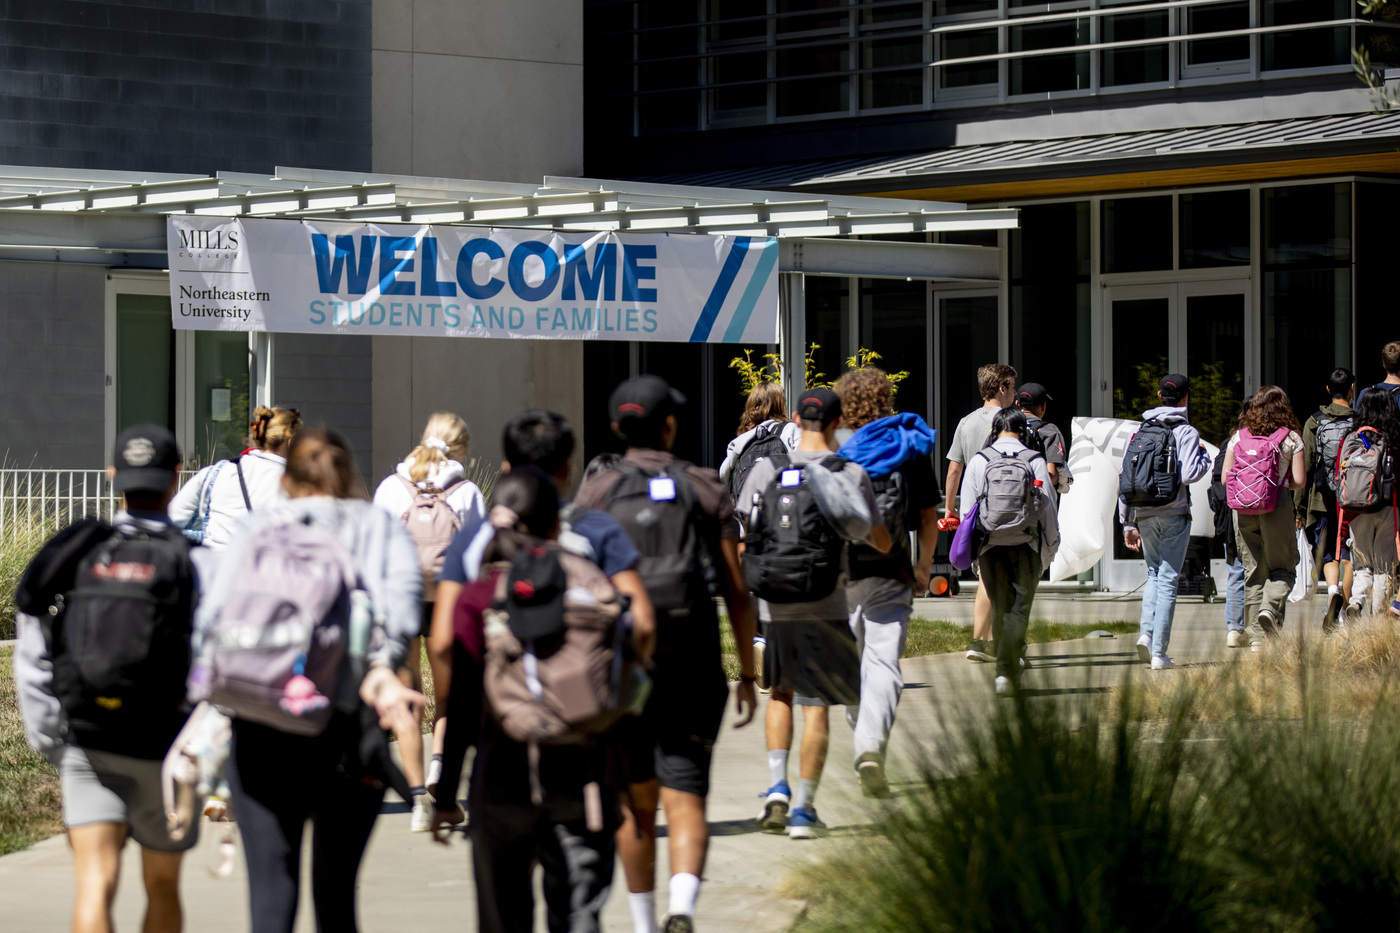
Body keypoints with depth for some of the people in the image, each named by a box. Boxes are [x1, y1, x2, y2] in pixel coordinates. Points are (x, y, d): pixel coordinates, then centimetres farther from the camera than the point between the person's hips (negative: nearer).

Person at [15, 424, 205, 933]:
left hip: (85, 748, 1)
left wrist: (52, 745, 10)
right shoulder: (192, 564, -8)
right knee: (162, 886, 17)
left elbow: (31, 662, 1)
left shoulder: (79, 556, 0)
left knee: (95, 886, -7)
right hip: (163, 753, -1)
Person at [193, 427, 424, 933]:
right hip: (346, 725, 0)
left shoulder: (255, 530, 14)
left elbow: (210, 621, 2)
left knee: (271, 890, -1)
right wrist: (382, 667, -19)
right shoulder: (378, 526, 13)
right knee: (335, 890, 12)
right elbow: (402, 590, -8)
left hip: (258, 732, 0)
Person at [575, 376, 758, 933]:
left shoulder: (596, 490, 3)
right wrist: (747, 675, 10)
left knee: (635, 804, 15)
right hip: (691, 668, -1)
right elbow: (737, 592, 3)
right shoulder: (705, 490, 3)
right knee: (685, 802, -5)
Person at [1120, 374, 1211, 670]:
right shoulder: (1186, 432, -6)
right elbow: (1189, 474, -18)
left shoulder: (1140, 431, 9)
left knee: (1154, 573, 20)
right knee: (1168, 579, 1)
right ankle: (1159, 652, -2)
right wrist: (1203, 457, 3)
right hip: (1174, 513, -4)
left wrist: (1127, 523, 13)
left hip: (1143, 513, 4)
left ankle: (1146, 630, -1)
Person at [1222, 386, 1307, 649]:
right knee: (1282, 567, 11)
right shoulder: (1291, 439, -1)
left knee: (1253, 571, 9)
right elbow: (1299, 480, -5)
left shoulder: (1239, 437, 5)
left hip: (1244, 509, 3)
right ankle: (1271, 606, -19)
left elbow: (1225, 478, 4)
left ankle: (1256, 637, 7)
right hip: (1277, 507, -3)